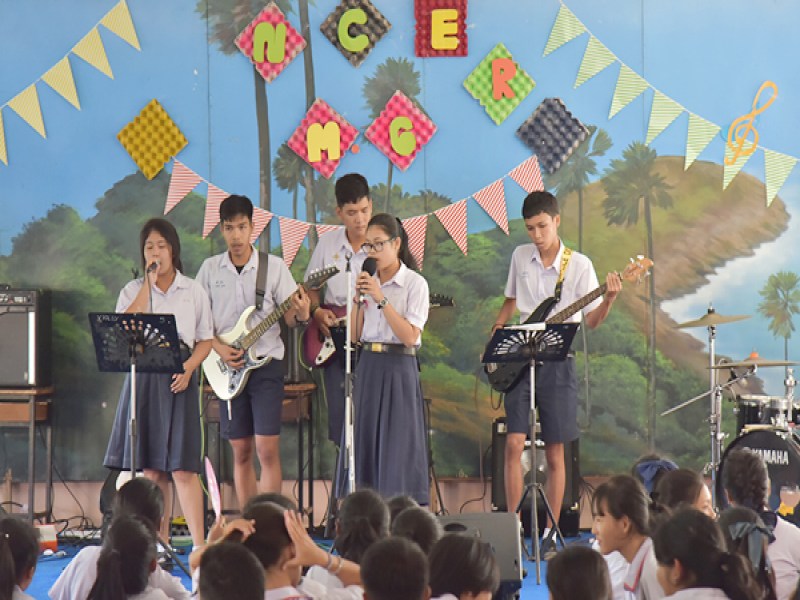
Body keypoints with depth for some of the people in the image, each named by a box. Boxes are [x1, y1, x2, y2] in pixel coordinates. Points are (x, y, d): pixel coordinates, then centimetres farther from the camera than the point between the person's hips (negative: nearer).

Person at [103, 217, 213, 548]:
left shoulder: (193, 291, 8)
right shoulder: (133, 291, 10)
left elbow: (206, 339, 8)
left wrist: (188, 368, -11)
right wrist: (148, 285, -7)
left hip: (178, 380, -2)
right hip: (143, 376, 2)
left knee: (182, 466, -10)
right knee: (150, 466, 2)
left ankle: (199, 544, -12)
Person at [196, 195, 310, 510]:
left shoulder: (274, 266, 0)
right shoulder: (210, 269, 6)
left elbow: (290, 318, 1)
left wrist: (302, 315, -22)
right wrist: (218, 348, -7)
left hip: (266, 364, -2)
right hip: (228, 366, 2)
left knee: (267, 449, -11)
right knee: (241, 451, 6)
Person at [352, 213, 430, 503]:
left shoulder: (415, 284, -5)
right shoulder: (369, 283, 10)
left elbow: (410, 336, -15)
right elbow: (356, 334, 8)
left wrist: (381, 300, -17)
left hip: (398, 368, -6)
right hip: (368, 367, 6)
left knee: (398, 444, -7)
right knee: (368, 443, 5)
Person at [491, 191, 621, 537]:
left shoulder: (579, 265, -4)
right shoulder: (520, 257, 7)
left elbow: (591, 320, -5)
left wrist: (609, 300, -24)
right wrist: (496, 330, 4)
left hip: (558, 362, -2)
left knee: (555, 452, 2)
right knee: (514, 443, -9)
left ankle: (550, 531, 9)